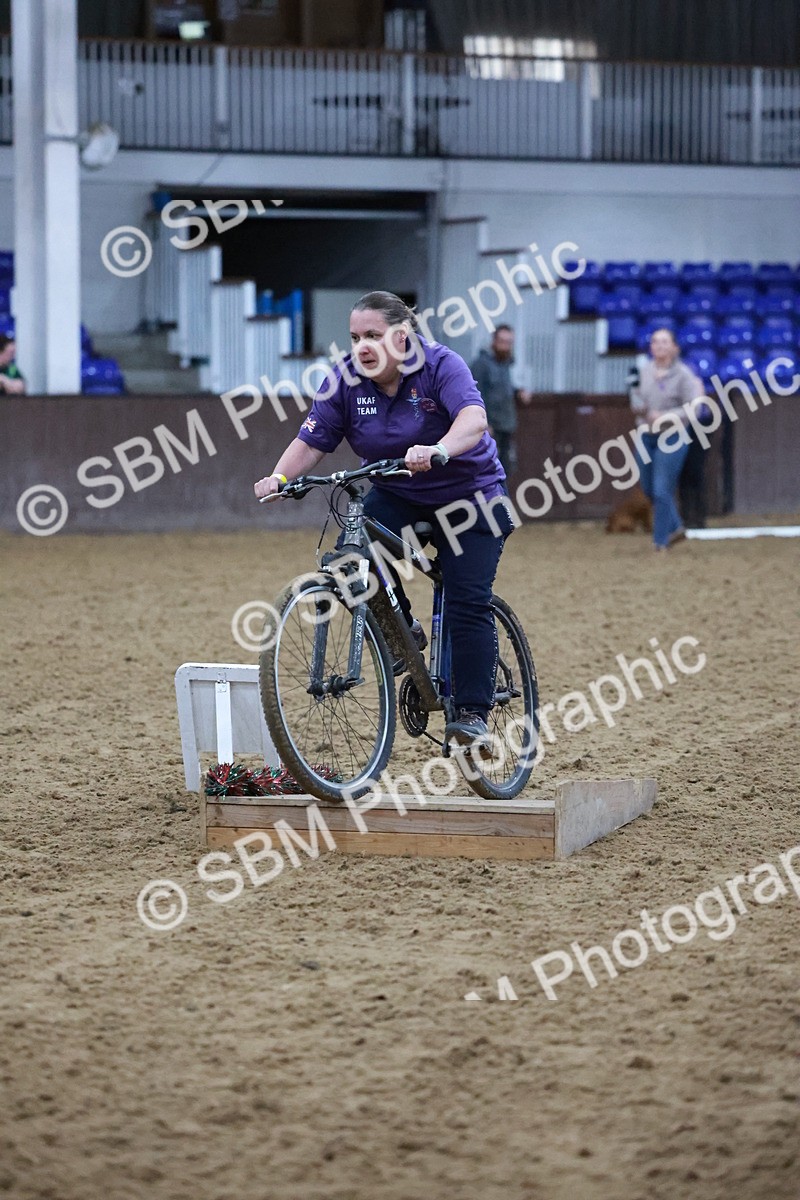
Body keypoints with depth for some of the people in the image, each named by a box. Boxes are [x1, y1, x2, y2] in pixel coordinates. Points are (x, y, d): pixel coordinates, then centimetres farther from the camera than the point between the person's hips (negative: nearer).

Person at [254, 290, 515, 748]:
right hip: (396, 496, 4)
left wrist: (438, 451, -58)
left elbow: (473, 419, -38)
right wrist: (280, 477, -33)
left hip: (469, 496, -4)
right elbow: (312, 441, -14)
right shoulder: (347, 380, -10)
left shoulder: (441, 365, -22)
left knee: (468, 605, -13)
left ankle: (472, 713, -4)